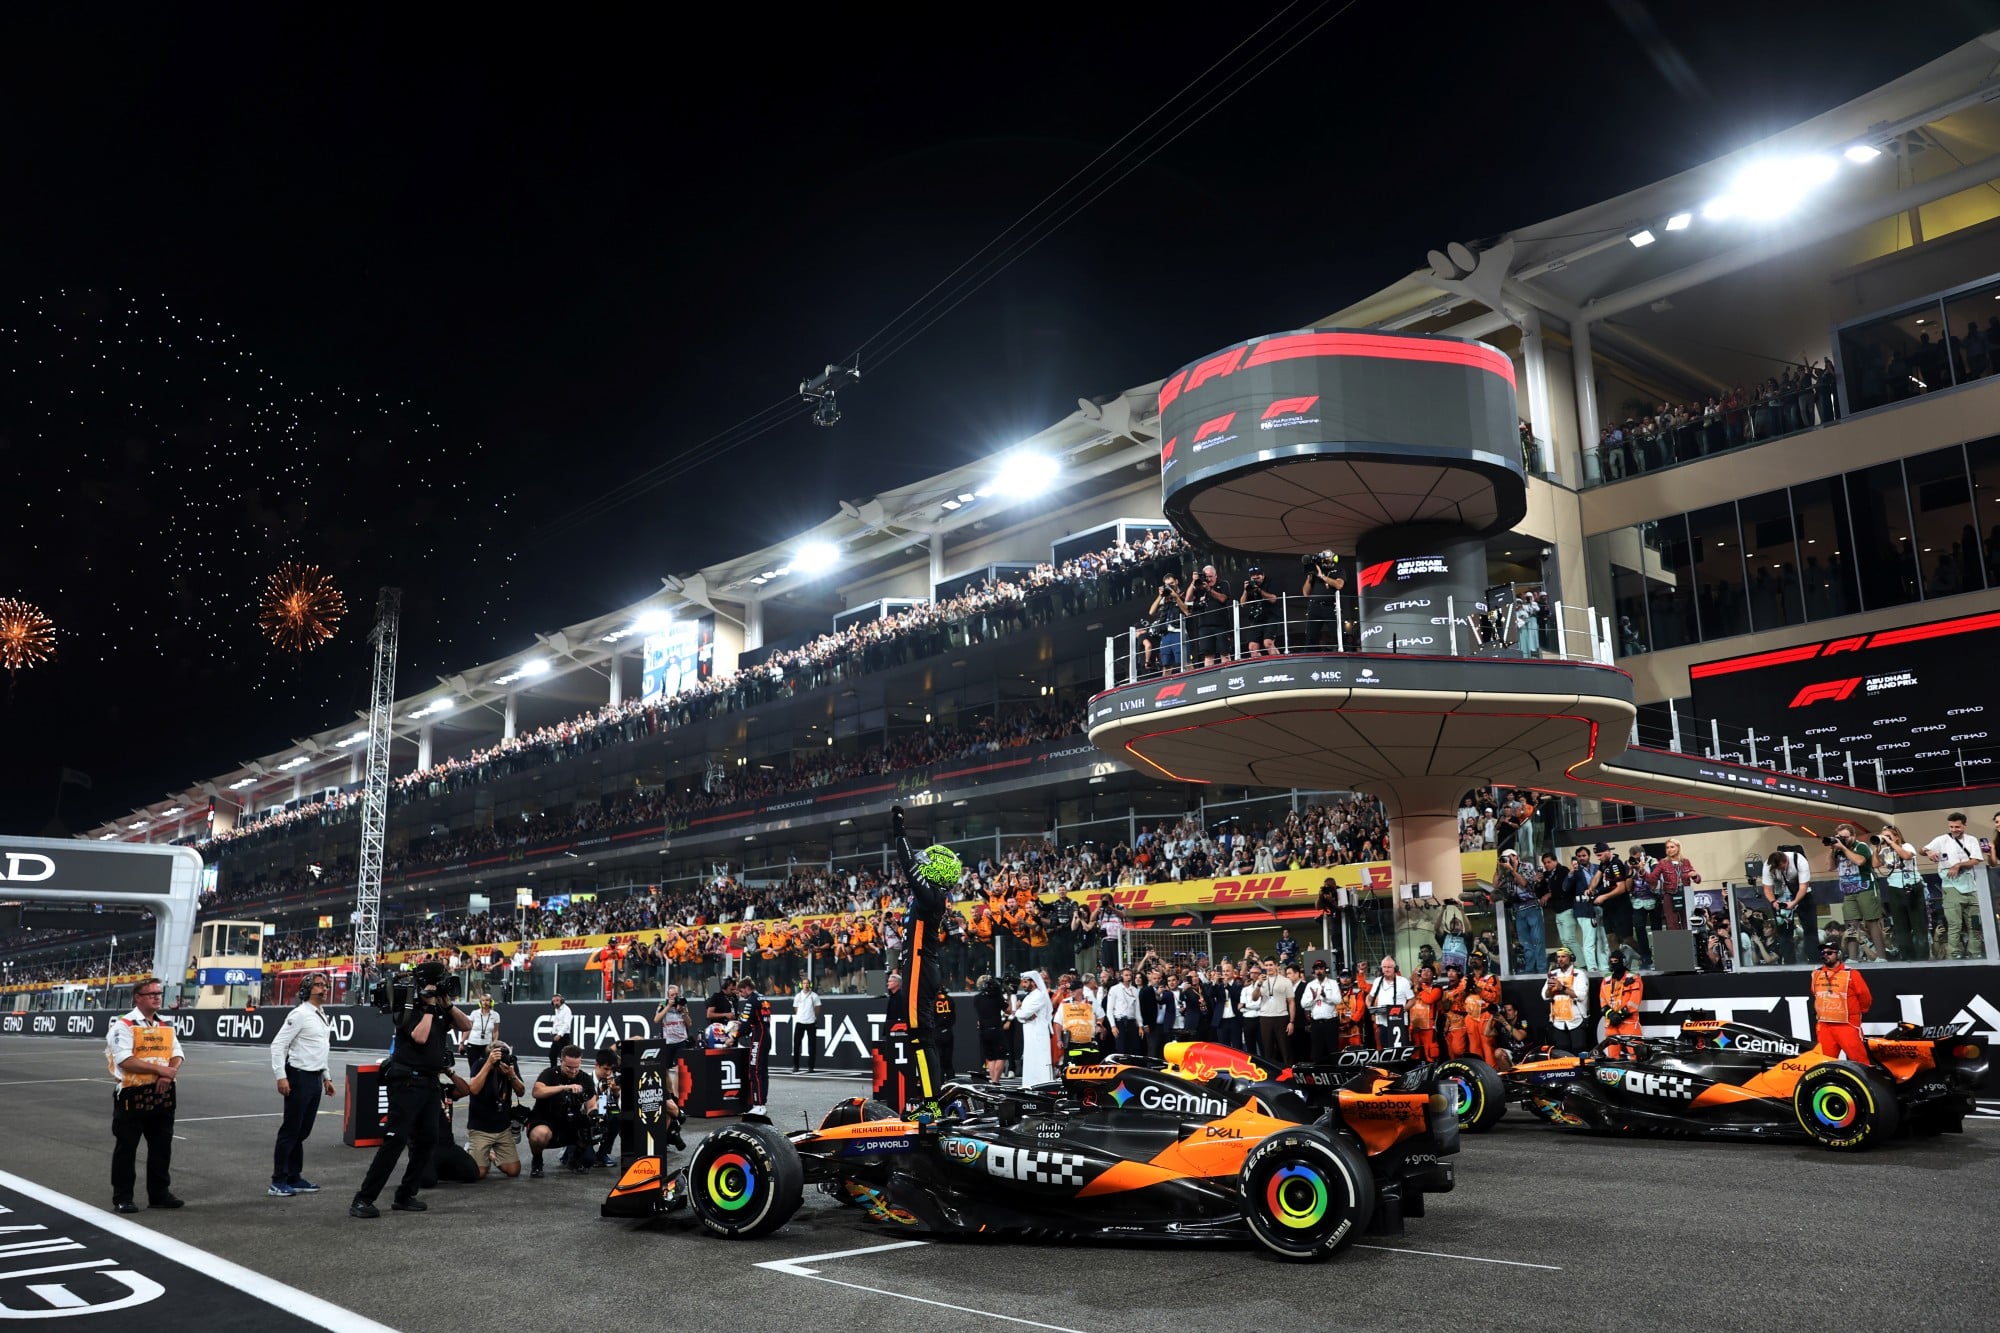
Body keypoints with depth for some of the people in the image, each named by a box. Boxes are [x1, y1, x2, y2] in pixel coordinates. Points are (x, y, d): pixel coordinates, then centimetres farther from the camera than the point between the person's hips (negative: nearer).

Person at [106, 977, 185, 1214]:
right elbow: (125, 1061, -18)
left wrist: (168, 1075, -13)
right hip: (133, 1094, -6)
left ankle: (160, 1193, 21)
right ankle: (122, 1197, 14)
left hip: (162, 1094, 6)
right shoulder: (124, 1026, -9)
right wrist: (160, 1069, -20)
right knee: (126, 1147, 3)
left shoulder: (167, 1027, 12)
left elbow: (177, 1055, 7)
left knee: (162, 1146, 11)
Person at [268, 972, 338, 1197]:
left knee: (303, 1132, 13)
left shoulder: (322, 1015, 15)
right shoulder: (300, 1014, -12)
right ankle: (278, 1182, 5)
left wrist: (326, 1077, 21)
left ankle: (294, 1178, 20)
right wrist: (281, 1077, -20)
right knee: (290, 1131, -2)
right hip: (299, 1077, -8)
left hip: (315, 1079, 8)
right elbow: (278, 1045, -15)